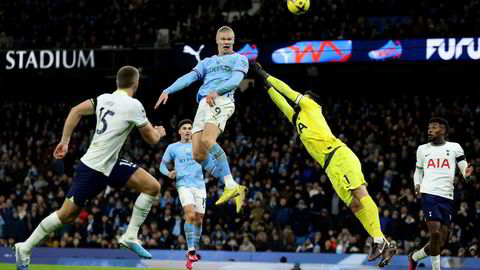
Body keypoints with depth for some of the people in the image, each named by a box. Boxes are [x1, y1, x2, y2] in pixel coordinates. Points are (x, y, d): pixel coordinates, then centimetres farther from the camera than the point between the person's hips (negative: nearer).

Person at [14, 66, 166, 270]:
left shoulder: (104, 98, 6)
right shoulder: (133, 105, -15)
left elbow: (76, 111, 6)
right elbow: (152, 139, -4)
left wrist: (64, 141, 9)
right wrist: (159, 132, 19)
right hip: (93, 169, -8)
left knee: (152, 187, 0)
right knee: (66, 214, -1)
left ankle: (130, 236, 1)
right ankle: (25, 248, 10)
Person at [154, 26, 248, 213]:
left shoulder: (239, 59, 15)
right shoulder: (207, 62, 32)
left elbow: (236, 80, -4)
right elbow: (189, 77, 19)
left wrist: (216, 91, -22)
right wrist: (168, 90, 2)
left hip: (221, 101, -7)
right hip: (203, 104, 7)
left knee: (207, 140, -32)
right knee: (198, 155, -7)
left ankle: (231, 186, -32)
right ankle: (233, 189, -5)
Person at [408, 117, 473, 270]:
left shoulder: (454, 148, 8)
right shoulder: (422, 149, 13)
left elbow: (465, 170, 6)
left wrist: (467, 175, -18)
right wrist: (417, 185, 3)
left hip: (447, 197, 1)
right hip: (429, 194, -1)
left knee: (441, 242, 2)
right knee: (435, 233, -19)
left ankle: (414, 257, 25)